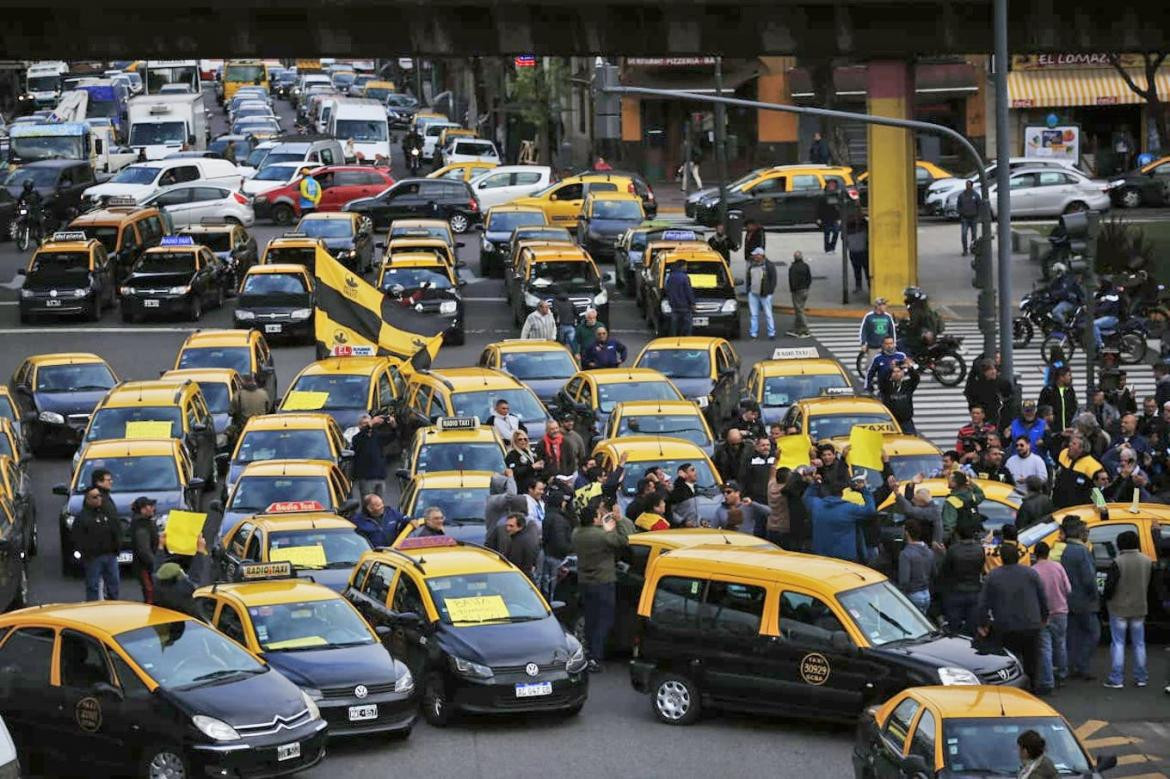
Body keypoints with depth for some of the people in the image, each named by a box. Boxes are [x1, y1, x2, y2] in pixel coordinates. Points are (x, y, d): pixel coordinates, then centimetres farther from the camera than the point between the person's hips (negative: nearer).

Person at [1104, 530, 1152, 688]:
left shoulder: (1118, 562, -18)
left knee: (1118, 643, 2)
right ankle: (1141, 678, 15)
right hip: (1139, 609, 4)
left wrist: (1108, 599, 1)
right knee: (1139, 644, 12)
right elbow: (1150, 584, 6)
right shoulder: (1147, 562, -2)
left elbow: (1110, 585, -18)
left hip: (1119, 609, -4)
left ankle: (1116, 679, 0)